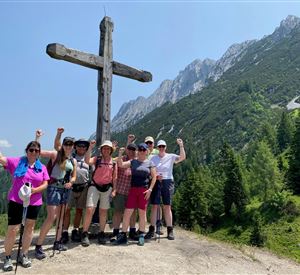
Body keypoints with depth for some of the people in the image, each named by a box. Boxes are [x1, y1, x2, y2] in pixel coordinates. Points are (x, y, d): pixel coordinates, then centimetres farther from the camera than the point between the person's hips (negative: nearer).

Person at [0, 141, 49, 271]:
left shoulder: (42, 167, 4)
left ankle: (24, 255, 30)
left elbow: (45, 184, 0)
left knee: (29, 228, 13)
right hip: (16, 201, -3)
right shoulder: (16, 162, -1)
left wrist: (34, 190, -16)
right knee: (12, 230, -1)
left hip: (34, 202, 3)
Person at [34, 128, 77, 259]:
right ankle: (38, 246, 2)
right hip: (54, 188, -6)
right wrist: (37, 137, -20)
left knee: (61, 217, 14)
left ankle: (57, 242, 27)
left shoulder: (73, 161, 8)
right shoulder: (55, 154, -6)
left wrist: (71, 182, -8)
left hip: (66, 189, 6)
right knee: (51, 217, -11)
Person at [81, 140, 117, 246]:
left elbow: (114, 178, 6)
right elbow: (87, 161, -22)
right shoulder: (97, 159, -1)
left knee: (103, 211, 11)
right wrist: (90, 148, -26)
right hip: (94, 186, -2)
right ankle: (85, 234, 1)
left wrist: (114, 190, 0)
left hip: (107, 188, 2)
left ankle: (101, 234, 23)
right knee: (89, 210, -10)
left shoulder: (113, 162, 4)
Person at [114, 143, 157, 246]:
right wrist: (120, 154, -13)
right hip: (133, 189, 1)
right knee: (127, 212, -1)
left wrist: (150, 189, -6)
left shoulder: (150, 163, 5)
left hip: (144, 190, -1)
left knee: (142, 213, 6)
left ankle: (141, 236, 19)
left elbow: (154, 177, 3)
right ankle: (123, 236, 10)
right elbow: (121, 165, -1)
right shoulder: (133, 162, 9)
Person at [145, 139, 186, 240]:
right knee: (154, 206, 1)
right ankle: (151, 230, 8)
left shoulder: (171, 157, 3)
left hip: (168, 182, -1)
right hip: (156, 183, 1)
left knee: (167, 207, 4)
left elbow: (182, 157, -14)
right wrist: (155, 176, -14)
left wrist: (181, 145, -20)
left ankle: (170, 230, 12)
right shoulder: (153, 158, 7)